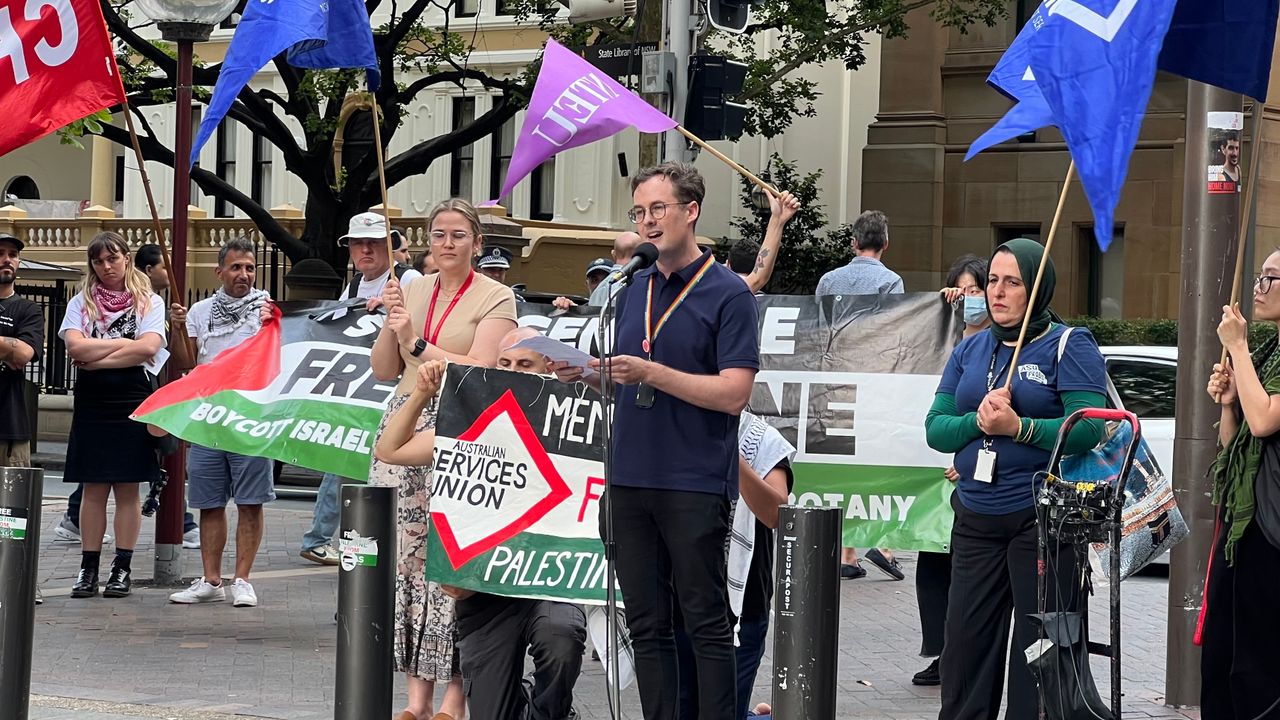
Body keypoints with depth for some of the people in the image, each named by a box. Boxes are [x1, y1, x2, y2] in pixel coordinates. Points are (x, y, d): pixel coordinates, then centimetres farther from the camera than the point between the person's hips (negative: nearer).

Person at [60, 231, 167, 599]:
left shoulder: (149, 303, 5)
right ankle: (88, 569, 5)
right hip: (91, 404, 1)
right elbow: (75, 347, -7)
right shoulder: (81, 303, 9)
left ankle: (123, 568, 6)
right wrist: (123, 343, -8)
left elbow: (148, 348, -12)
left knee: (127, 489, 2)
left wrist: (96, 358, -11)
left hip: (132, 403, -1)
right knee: (94, 489, 2)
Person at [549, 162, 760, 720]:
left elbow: (733, 392, -14)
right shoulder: (632, 292, 14)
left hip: (695, 485, -6)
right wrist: (586, 372, 2)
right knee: (646, 625, 9)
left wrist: (650, 372, -20)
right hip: (631, 480, 6)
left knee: (706, 624, -2)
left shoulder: (727, 294, -6)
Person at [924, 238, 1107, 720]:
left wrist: (1017, 427, -25)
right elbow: (935, 428, 7)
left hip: (1041, 516, -5)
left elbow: (1089, 428, -15)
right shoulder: (970, 349, 14)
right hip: (975, 517, 6)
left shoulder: (1070, 346, -3)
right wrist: (978, 421, -13)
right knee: (965, 647, 7)